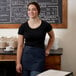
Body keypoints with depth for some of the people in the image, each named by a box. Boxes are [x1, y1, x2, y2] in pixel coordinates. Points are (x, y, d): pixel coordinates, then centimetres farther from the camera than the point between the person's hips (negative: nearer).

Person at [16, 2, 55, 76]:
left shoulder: (45, 25, -5)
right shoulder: (23, 26, -2)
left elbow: (52, 37, 17)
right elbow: (20, 46, 0)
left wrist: (47, 49, 9)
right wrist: (18, 62, -3)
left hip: (39, 55, -2)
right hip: (26, 55, 2)